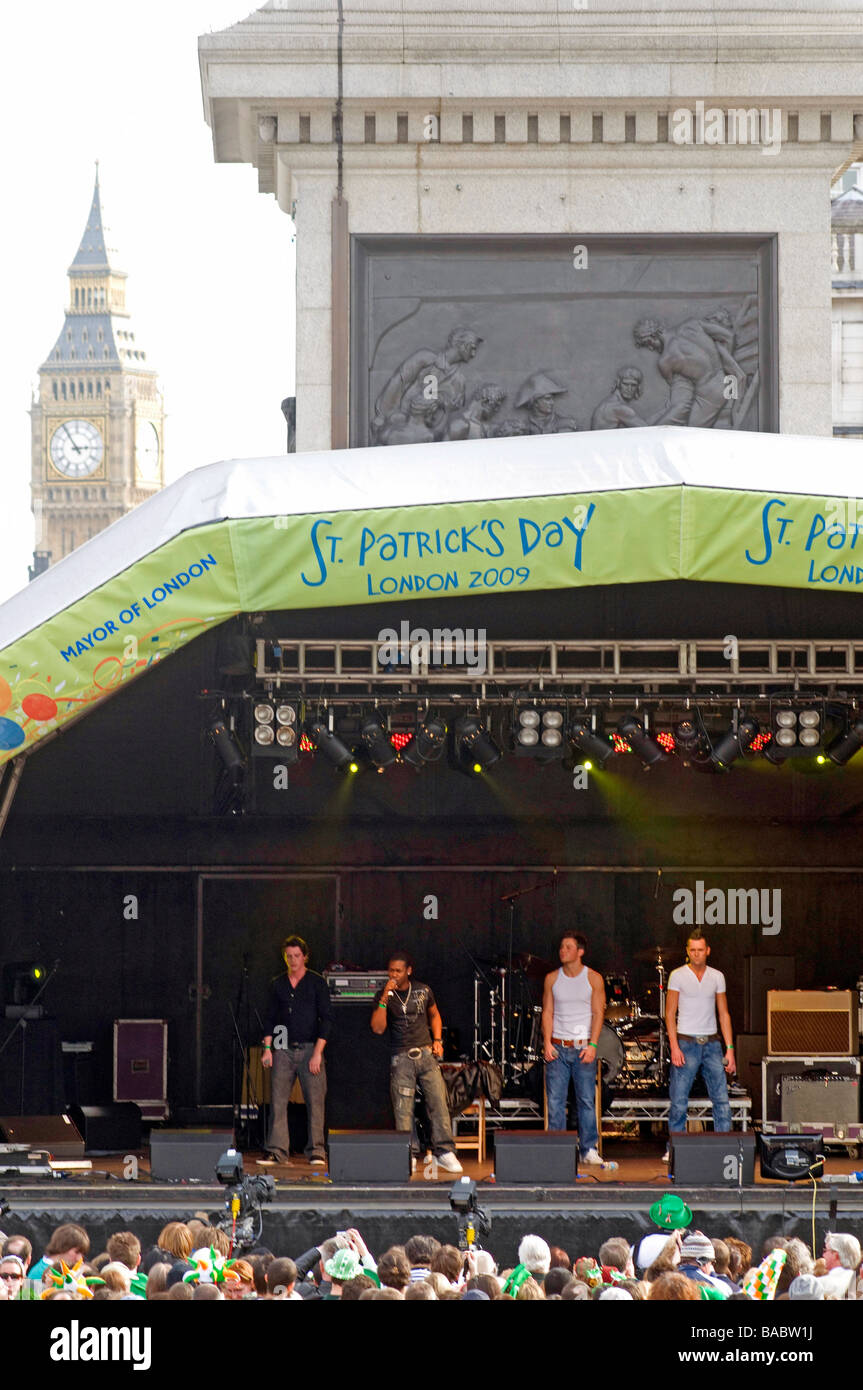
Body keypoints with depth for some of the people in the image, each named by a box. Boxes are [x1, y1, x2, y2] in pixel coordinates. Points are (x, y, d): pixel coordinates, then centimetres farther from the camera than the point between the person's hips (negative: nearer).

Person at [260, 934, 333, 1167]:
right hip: (284, 1050, 3)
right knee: (278, 1101, -3)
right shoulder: (279, 985, 12)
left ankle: (316, 1152, -3)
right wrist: (267, 1048, 2)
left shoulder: (317, 983, 1)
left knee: (315, 1101, -6)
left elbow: (326, 1018, -2)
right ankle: (277, 1151, -2)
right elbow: (271, 1018, 14)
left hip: (310, 1049, -3)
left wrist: (317, 1053, -10)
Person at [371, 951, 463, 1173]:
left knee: (438, 1102, -6)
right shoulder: (383, 996, 1)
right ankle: (409, 1155, 0)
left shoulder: (423, 991, 7)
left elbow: (434, 1015, 24)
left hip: (426, 1054, 1)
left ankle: (444, 1152, -2)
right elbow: (378, 1028, -10)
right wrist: (384, 999, -17)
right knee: (403, 1109, -5)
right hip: (401, 1058, -1)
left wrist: (437, 1040, 11)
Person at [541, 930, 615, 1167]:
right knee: (555, 1101, -1)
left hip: (583, 1047, -2)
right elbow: (547, 1012, 7)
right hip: (558, 1048, 2)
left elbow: (598, 1013, -1)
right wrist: (547, 1042, -5)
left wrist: (592, 1045, -11)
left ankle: (589, 1150, 4)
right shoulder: (552, 979, 8)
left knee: (586, 1100, -1)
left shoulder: (593, 978, 2)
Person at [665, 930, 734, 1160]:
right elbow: (670, 1013, -2)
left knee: (721, 1099, -2)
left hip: (712, 1044, 3)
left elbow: (723, 1014, 11)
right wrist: (674, 1047, -11)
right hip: (686, 1043, -3)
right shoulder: (677, 976, 0)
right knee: (678, 1100, -2)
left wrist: (729, 1049, 4)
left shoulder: (717, 977, 9)